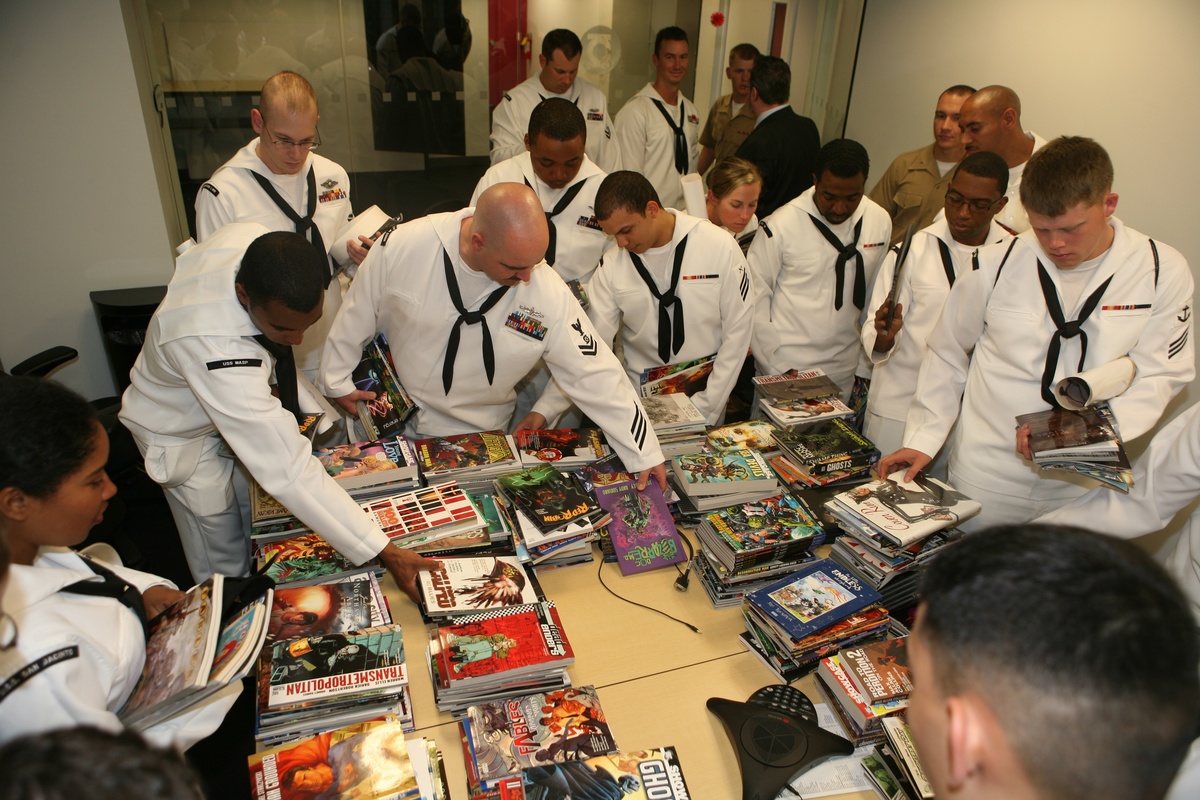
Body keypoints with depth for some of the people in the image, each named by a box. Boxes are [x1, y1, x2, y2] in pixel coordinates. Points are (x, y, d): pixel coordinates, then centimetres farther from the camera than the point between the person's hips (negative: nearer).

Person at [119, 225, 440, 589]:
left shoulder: (255, 240, -29)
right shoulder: (216, 348, -47)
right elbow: (289, 471, -45)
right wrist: (384, 552, -45)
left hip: (233, 398, 6)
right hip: (183, 434, -6)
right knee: (226, 568, 8)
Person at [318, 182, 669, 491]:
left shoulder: (550, 295, -26)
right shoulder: (404, 246, -24)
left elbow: (594, 375, -17)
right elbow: (358, 314, -5)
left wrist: (644, 453, -14)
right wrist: (337, 379, 7)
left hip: (475, 437, -1)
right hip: (389, 418, 1)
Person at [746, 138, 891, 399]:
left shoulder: (880, 221, -1)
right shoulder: (781, 225, -14)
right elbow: (754, 295, -9)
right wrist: (774, 363, -11)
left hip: (844, 369, 4)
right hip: (784, 368, -3)